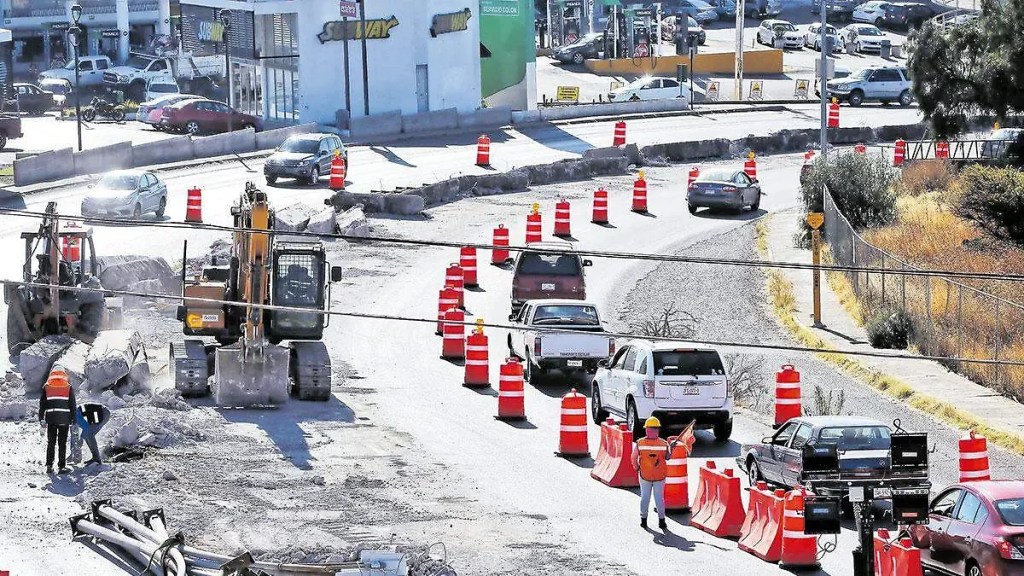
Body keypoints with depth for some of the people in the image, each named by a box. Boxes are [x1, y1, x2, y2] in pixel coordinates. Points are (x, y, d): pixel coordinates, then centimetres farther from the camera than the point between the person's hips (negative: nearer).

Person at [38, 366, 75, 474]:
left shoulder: (47, 387, 7)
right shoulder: (68, 387, 6)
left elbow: (42, 404, 4)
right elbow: (72, 405, 5)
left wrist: (41, 419, 6)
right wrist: (72, 421, 9)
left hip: (51, 418, 1)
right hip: (64, 419, -1)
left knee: (51, 442, 10)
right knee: (62, 443, 4)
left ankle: (49, 465, 5)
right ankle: (61, 466, 0)